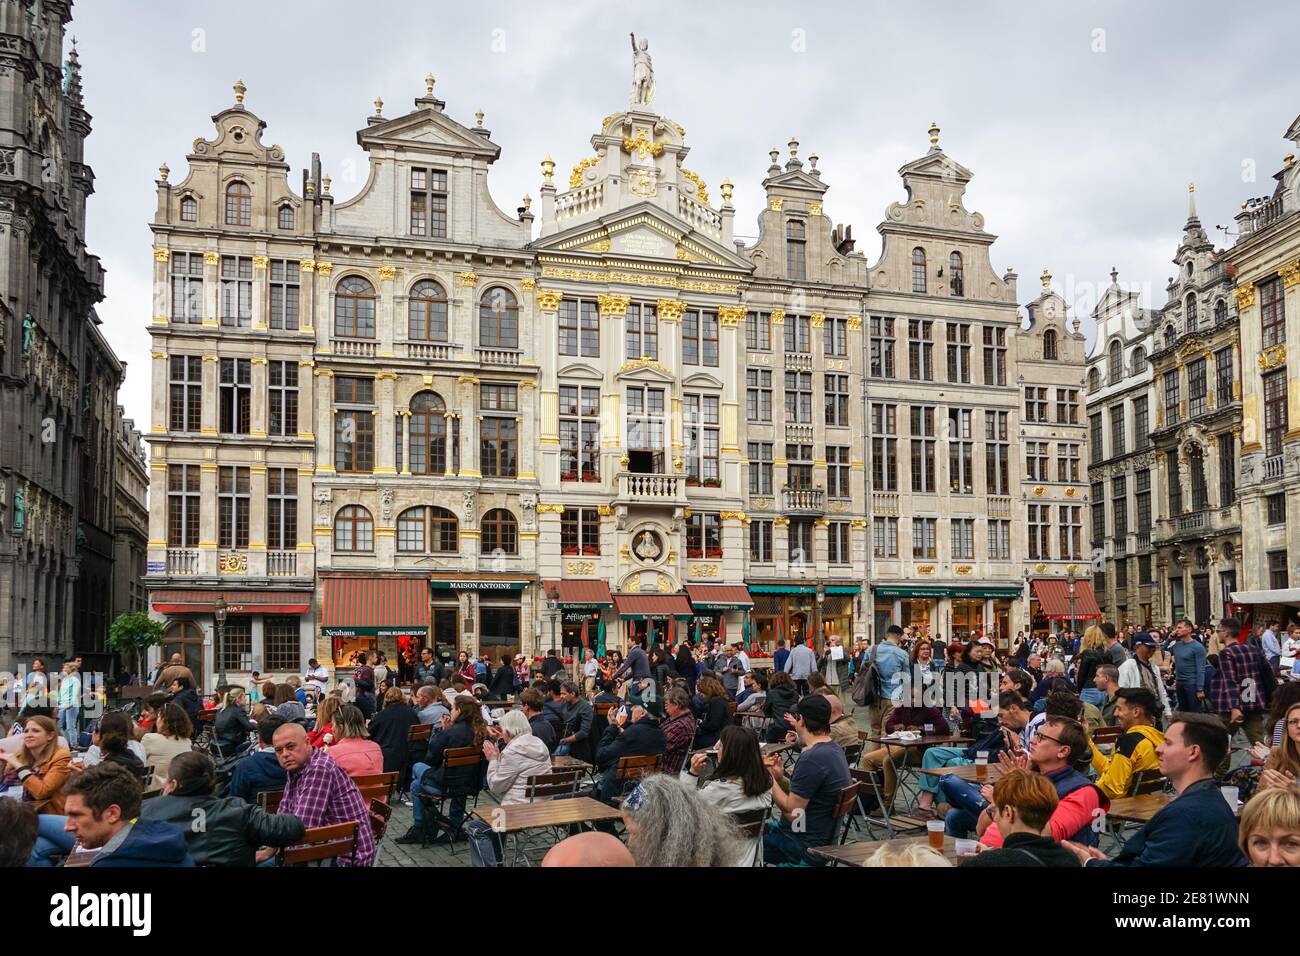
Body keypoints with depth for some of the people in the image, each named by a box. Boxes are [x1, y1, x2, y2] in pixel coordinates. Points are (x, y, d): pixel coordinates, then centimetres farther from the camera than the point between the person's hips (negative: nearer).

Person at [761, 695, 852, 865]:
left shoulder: (812, 758, -24)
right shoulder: (833, 749, 7)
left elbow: (792, 812, -22)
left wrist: (769, 779, -13)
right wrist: (779, 777, -2)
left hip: (803, 845, -10)